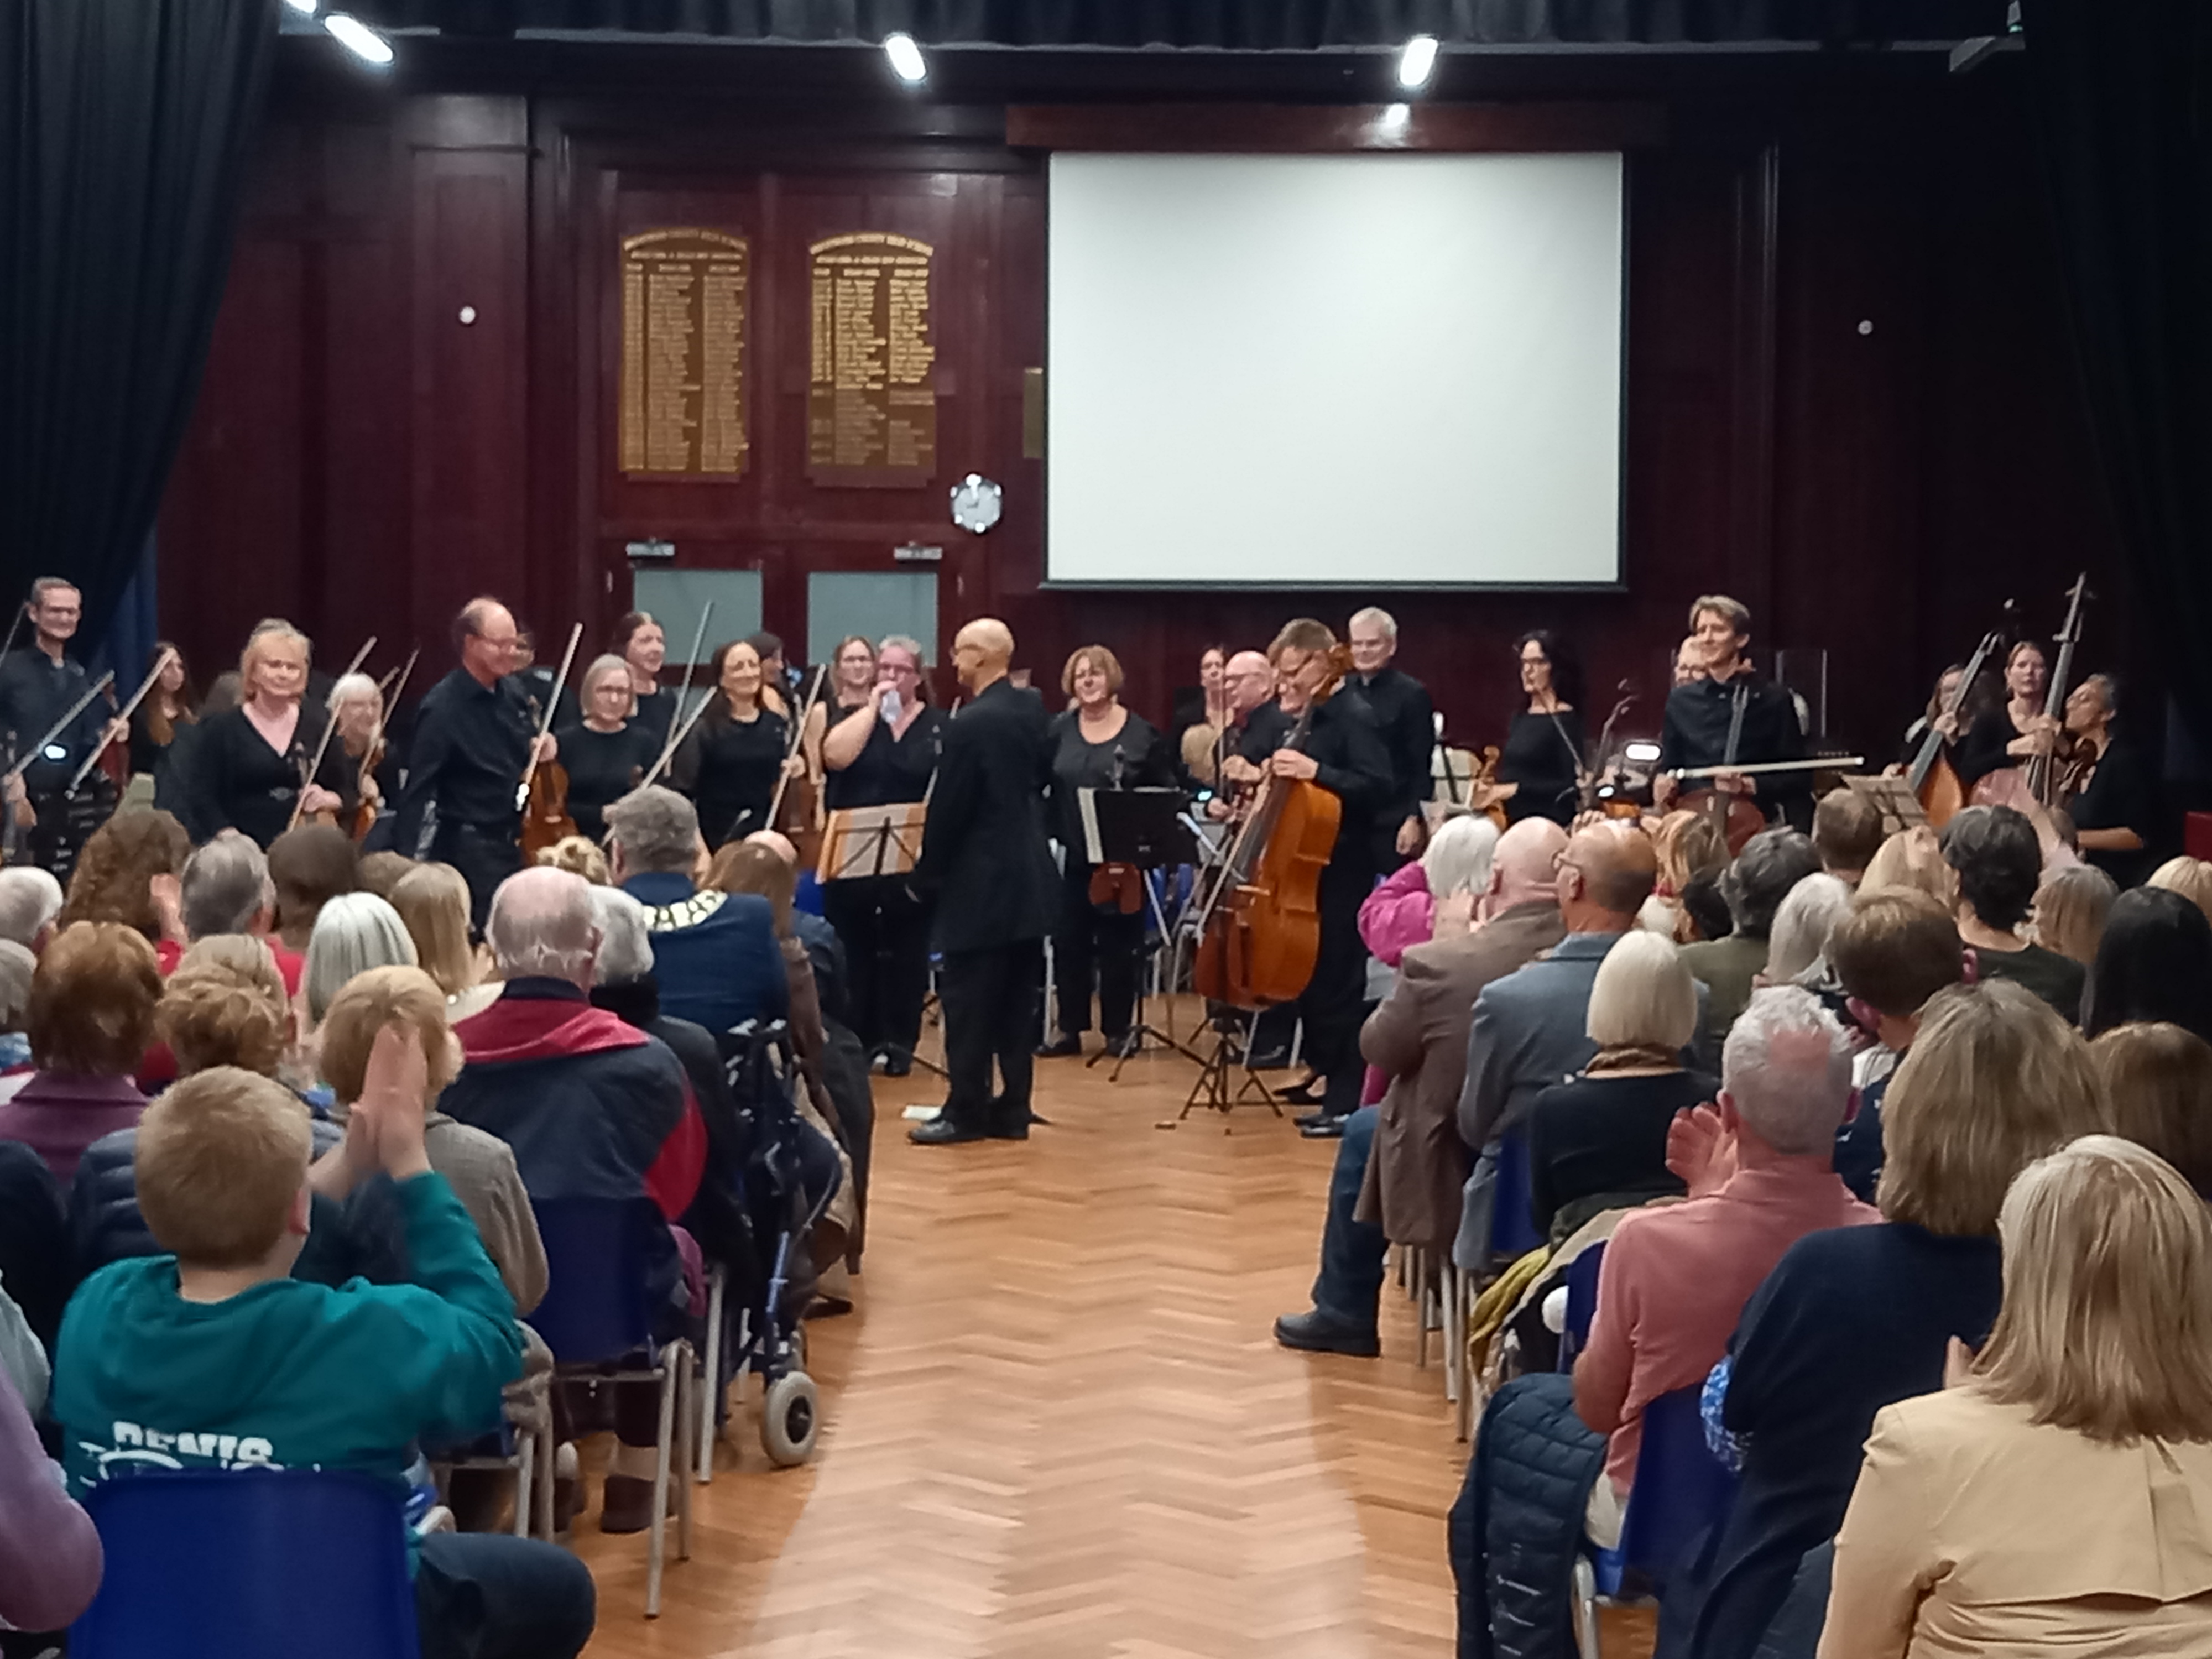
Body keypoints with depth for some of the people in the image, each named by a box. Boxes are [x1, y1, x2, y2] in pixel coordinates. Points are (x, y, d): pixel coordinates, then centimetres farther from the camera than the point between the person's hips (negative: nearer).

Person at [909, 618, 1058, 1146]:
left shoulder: (969, 726, -18)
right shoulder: (1033, 710, 6)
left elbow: (947, 810, -14)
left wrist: (927, 874, -3)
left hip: (980, 882, -8)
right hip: (1029, 878, 8)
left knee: (968, 1002, -1)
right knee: (1016, 1001, 11)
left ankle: (966, 1111, 1)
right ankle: (1012, 1110, 14)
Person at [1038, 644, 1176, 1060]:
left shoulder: (1142, 733, -2)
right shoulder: (1059, 730, 4)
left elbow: (1166, 792, 0)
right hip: (1071, 855, 2)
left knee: (1118, 944, 4)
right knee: (1068, 941, 5)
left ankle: (1118, 1029, 13)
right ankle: (1070, 1029, 13)